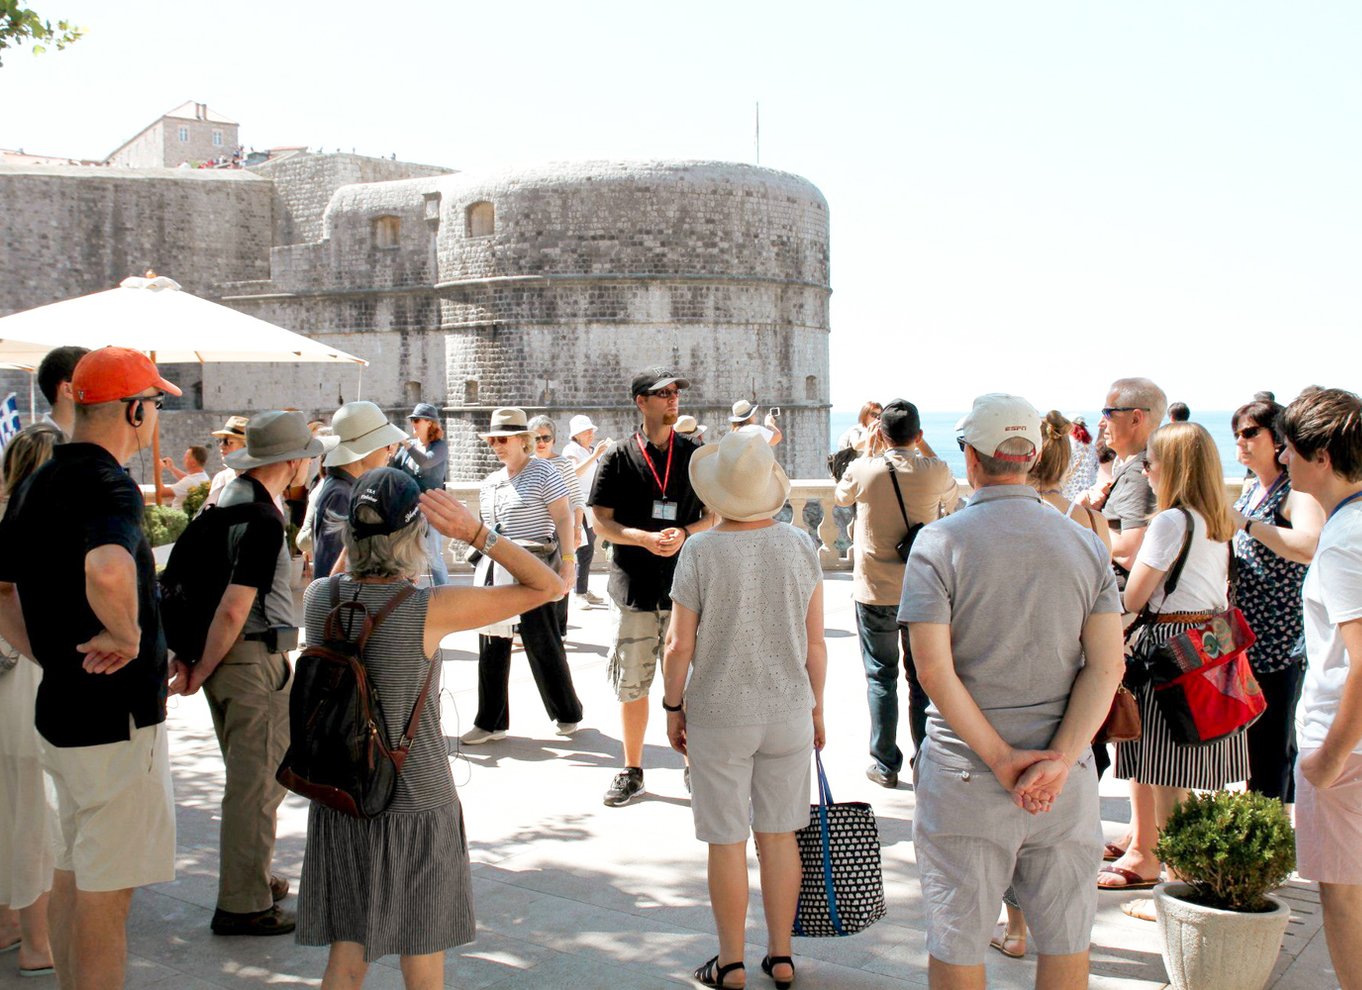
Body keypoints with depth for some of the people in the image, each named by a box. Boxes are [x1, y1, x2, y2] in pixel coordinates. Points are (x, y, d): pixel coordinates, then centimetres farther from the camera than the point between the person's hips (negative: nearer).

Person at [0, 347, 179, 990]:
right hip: (116, 718, -9)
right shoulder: (108, 484, -19)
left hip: (58, 709, 9)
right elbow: (106, 571, -40)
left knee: (73, 875, 20)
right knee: (106, 889, 0)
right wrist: (126, 635, -23)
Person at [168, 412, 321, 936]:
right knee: (258, 784, -2)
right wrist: (200, 671, -11)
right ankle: (244, 904, 5)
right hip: (256, 660, -10)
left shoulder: (230, 498, 10)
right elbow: (234, 609, -23)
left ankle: (251, 878, 34)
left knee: (249, 779, 21)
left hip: (225, 658, 10)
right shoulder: (263, 520, -20)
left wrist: (188, 654, 15)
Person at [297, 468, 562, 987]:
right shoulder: (431, 610, -20)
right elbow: (548, 585, -15)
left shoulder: (317, 598, -7)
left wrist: (366, 523, 9)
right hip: (417, 808, -4)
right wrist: (474, 532, -20)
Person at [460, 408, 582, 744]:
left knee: (542, 644, -1)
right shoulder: (490, 482, 15)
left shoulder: (543, 473, -6)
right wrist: (484, 566, 19)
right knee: (492, 646, 6)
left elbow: (563, 519, -9)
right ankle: (491, 722, 14)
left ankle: (567, 713, 16)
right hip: (494, 571, 7)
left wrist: (567, 563, -16)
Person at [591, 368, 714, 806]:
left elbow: (715, 514, 8)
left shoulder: (696, 456, 6)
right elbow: (602, 521, 0)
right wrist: (646, 538, -17)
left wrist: (685, 533, -12)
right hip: (634, 586, 0)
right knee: (632, 685, 7)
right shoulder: (618, 457, 2)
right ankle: (632, 771, 19)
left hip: (686, 586, 0)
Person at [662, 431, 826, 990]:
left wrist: (672, 706, 4)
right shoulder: (800, 547, -5)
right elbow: (814, 642, 1)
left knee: (727, 841, 7)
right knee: (778, 835, 14)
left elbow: (679, 645, -11)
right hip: (789, 712, 3)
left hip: (719, 718, -3)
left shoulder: (700, 553, -14)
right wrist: (816, 707, 12)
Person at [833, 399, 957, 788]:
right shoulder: (935, 471, -10)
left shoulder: (864, 470, -12)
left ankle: (885, 764, 13)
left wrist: (868, 447, 16)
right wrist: (923, 446, 14)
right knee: (923, 678, 12)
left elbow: (841, 496, 11)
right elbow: (953, 499, 14)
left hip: (875, 593, -1)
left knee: (880, 676, 10)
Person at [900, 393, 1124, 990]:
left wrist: (1000, 759, -11)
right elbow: (1108, 665, -5)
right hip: (1064, 781, 3)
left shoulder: (939, 542, -6)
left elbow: (934, 669, -14)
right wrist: (1059, 761, -12)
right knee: (1066, 941, 15)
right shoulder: (1086, 545, 3)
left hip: (964, 771, -3)